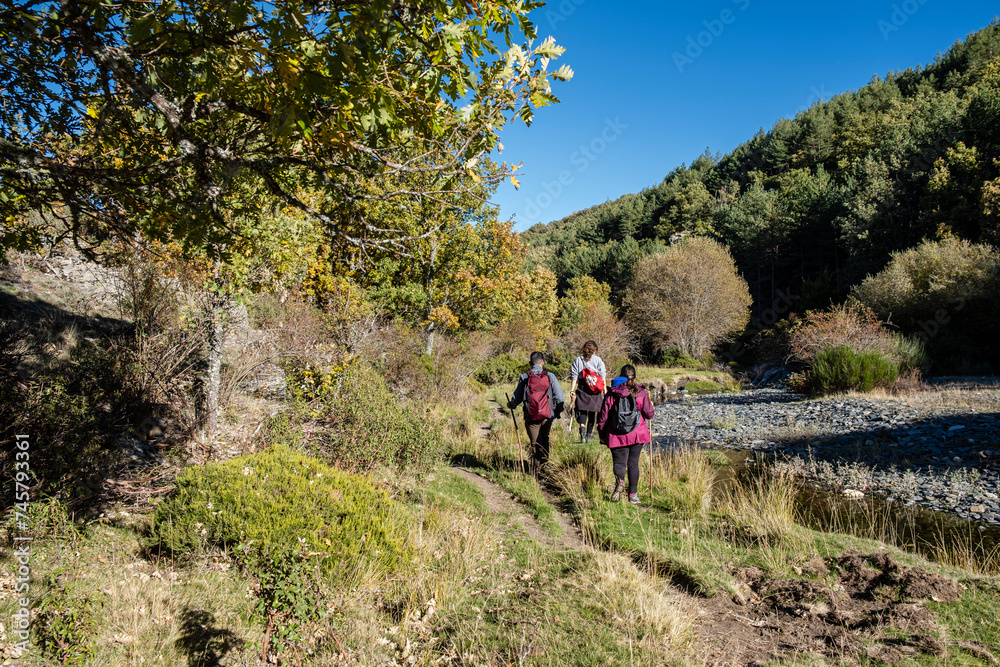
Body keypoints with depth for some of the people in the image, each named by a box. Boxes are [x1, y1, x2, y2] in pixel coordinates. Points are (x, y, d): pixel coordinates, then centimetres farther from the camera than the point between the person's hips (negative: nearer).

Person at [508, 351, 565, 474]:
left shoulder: (524, 377, -2)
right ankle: (545, 462, 26)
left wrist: (511, 405, 23)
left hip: (531, 416, -1)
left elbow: (517, 397, 3)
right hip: (547, 416, 1)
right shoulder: (550, 376, -1)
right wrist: (558, 411, 12)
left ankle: (537, 469, 9)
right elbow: (559, 396, -1)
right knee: (545, 439, 23)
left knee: (535, 443, 8)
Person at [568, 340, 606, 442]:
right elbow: (603, 376, -3)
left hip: (582, 388, 1)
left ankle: (582, 428, -24)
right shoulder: (598, 360, 1)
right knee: (592, 411, 10)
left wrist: (572, 390, 1)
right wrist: (604, 390, 0)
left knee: (583, 410, 3)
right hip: (595, 390, -1)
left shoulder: (577, 360, 5)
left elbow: (574, 376, 1)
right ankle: (589, 433, 16)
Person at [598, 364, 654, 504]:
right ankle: (633, 494, 14)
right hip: (637, 435, 1)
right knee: (633, 463, 11)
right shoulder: (641, 393, -1)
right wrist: (651, 406, 27)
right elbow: (649, 414, 4)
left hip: (617, 435, -1)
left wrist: (602, 434, 10)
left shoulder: (611, 393, -1)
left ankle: (620, 481, -26)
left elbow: (603, 415, 0)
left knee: (619, 461, 5)